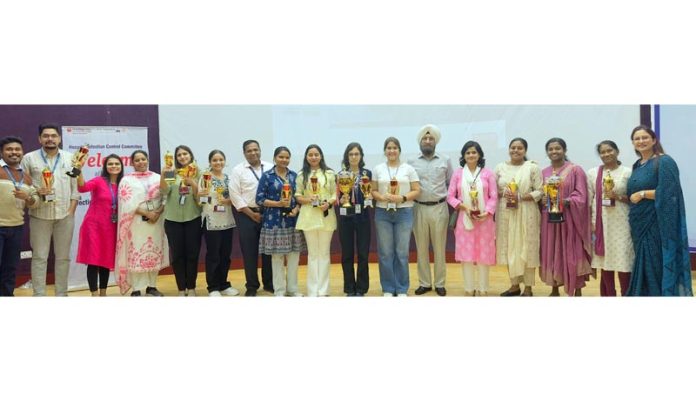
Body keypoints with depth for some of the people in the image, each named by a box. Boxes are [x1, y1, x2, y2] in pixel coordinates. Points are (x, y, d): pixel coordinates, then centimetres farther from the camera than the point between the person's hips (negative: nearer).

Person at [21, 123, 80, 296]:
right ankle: (39, 295, 9)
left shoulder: (70, 158, 8)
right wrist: (35, 192, -16)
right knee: (39, 257, 2)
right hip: (39, 215, -1)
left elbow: (76, 186, 7)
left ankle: (62, 294, 16)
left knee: (63, 256, 7)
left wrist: (71, 210, -1)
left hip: (65, 215, 1)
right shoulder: (29, 158, 3)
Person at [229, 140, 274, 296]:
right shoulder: (238, 170, 0)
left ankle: (269, 283, 21)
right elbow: (235, 195, -5)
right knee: (249, 252, 4)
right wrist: (252, 214, -10)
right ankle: (252, 286, 16)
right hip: (247, 215, -2)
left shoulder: (271, 168, 7)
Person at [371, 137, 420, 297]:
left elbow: (417, 190, 1)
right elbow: (373, 191, 7)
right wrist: (382, 197, -13)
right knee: (385, 252, 3)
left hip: (404, 212, -1)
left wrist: (403, 198, -14)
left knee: (402, 252, 3)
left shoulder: (408, 169, 4)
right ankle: (388, 288, 15)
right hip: (383, 213, 1)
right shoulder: (378, 169, 7)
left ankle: (402, 289, 15)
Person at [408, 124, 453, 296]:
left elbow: (451, 184, 9)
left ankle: (439, 283, 16)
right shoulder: (412, 162, 4)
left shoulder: (445, 160, 6)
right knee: (421, 248, 7)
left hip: (439, 208, 0)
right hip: (419, 209, 0)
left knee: (439, 248, 6)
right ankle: (425, 283, 17)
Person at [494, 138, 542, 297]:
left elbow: (539, 192, -5)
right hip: (505, 213, 3)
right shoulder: (500, 167, 8)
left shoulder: (533, 167, -1)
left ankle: (528, 288, 11)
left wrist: (520, 197, -17)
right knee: (509, 248, 8)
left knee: (526, 248, 0)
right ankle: (514, 285, 21)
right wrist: (503, 193, -11)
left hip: (526, 214, -3)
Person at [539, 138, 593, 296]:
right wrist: (542, 200, -9)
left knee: (572, 254, -2)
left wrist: (566, 201, -23)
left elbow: (581, 196, -7)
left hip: (569, 219, -4)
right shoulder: (544, 173, 12)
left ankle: (577, 291, 8)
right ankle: (555, 289, 18)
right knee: (551, 253, 7)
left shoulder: (576, 170, -2)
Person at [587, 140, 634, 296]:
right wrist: (590, 222, 1)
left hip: (620, 222, -2)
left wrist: (618, 196, -16)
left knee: (622, 259, -3)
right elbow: (589, 199, 6)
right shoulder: (592, 173, 6)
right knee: (604, 260, 8)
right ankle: (608, 295, 19)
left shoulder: (627, 172, -1)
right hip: (601, 222, 3)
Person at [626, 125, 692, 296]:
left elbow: (668, 193, -18)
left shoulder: (664, 162, -9)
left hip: (658, 223, -7)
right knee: (644, 266, 11)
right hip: (640, 225, 7)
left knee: (659, 265, -3)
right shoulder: (637, 165, 15)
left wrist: (643, 194, -15)